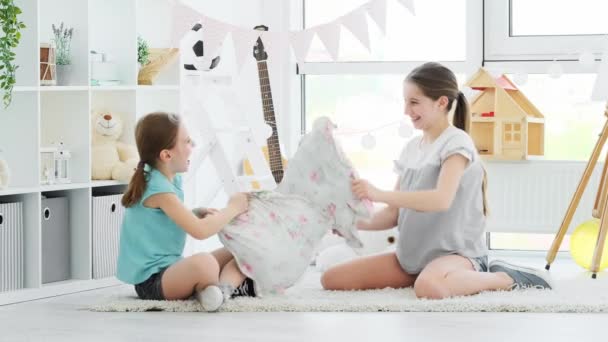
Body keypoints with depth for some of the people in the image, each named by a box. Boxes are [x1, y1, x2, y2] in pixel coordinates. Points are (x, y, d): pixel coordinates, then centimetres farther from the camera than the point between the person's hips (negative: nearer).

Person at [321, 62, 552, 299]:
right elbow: (395, 213, 11)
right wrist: (357, 222, -8)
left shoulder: (456, 143, -10)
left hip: (457, 252, -8)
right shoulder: (412, 148, 12)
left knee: (429, 286, -44)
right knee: (331, 279, -4)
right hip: (412, 255, 8)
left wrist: (379, 194, -32)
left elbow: (442, 200, -27)